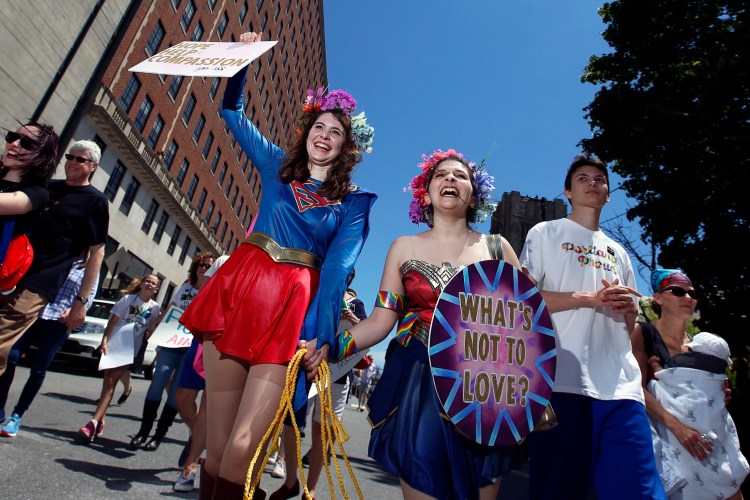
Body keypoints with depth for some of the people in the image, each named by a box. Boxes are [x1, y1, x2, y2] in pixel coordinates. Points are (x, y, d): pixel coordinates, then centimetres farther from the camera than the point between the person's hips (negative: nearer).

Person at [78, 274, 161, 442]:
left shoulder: (155, 308, 1)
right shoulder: (128, 299, -1)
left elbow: (151, 330, 7)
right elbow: (113, 320, -2)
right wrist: (104, 340, -10)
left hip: (130, 349, -1)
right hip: (114, 343, 1)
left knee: (110, 382, -8)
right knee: (107, 381, 7)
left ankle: (94, 422, -12)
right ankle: (100, 421, 19)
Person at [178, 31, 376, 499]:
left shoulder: (354, 203, 8)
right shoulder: (277, 167, 17)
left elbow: (337, 268, -5)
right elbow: (233, 111, 27)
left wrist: (322, 335, -15)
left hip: (295, 305, -2)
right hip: (239, 289, 3)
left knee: (240, 456, -10)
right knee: (216, 447, 3)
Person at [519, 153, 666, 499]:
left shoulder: (618, 252, 25)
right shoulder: (545, 233, 9)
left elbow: (631, 325, 26)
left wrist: (629, 309, 2)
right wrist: (589, 297, -11)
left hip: (622, 386, 5)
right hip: (563, 381, -5)